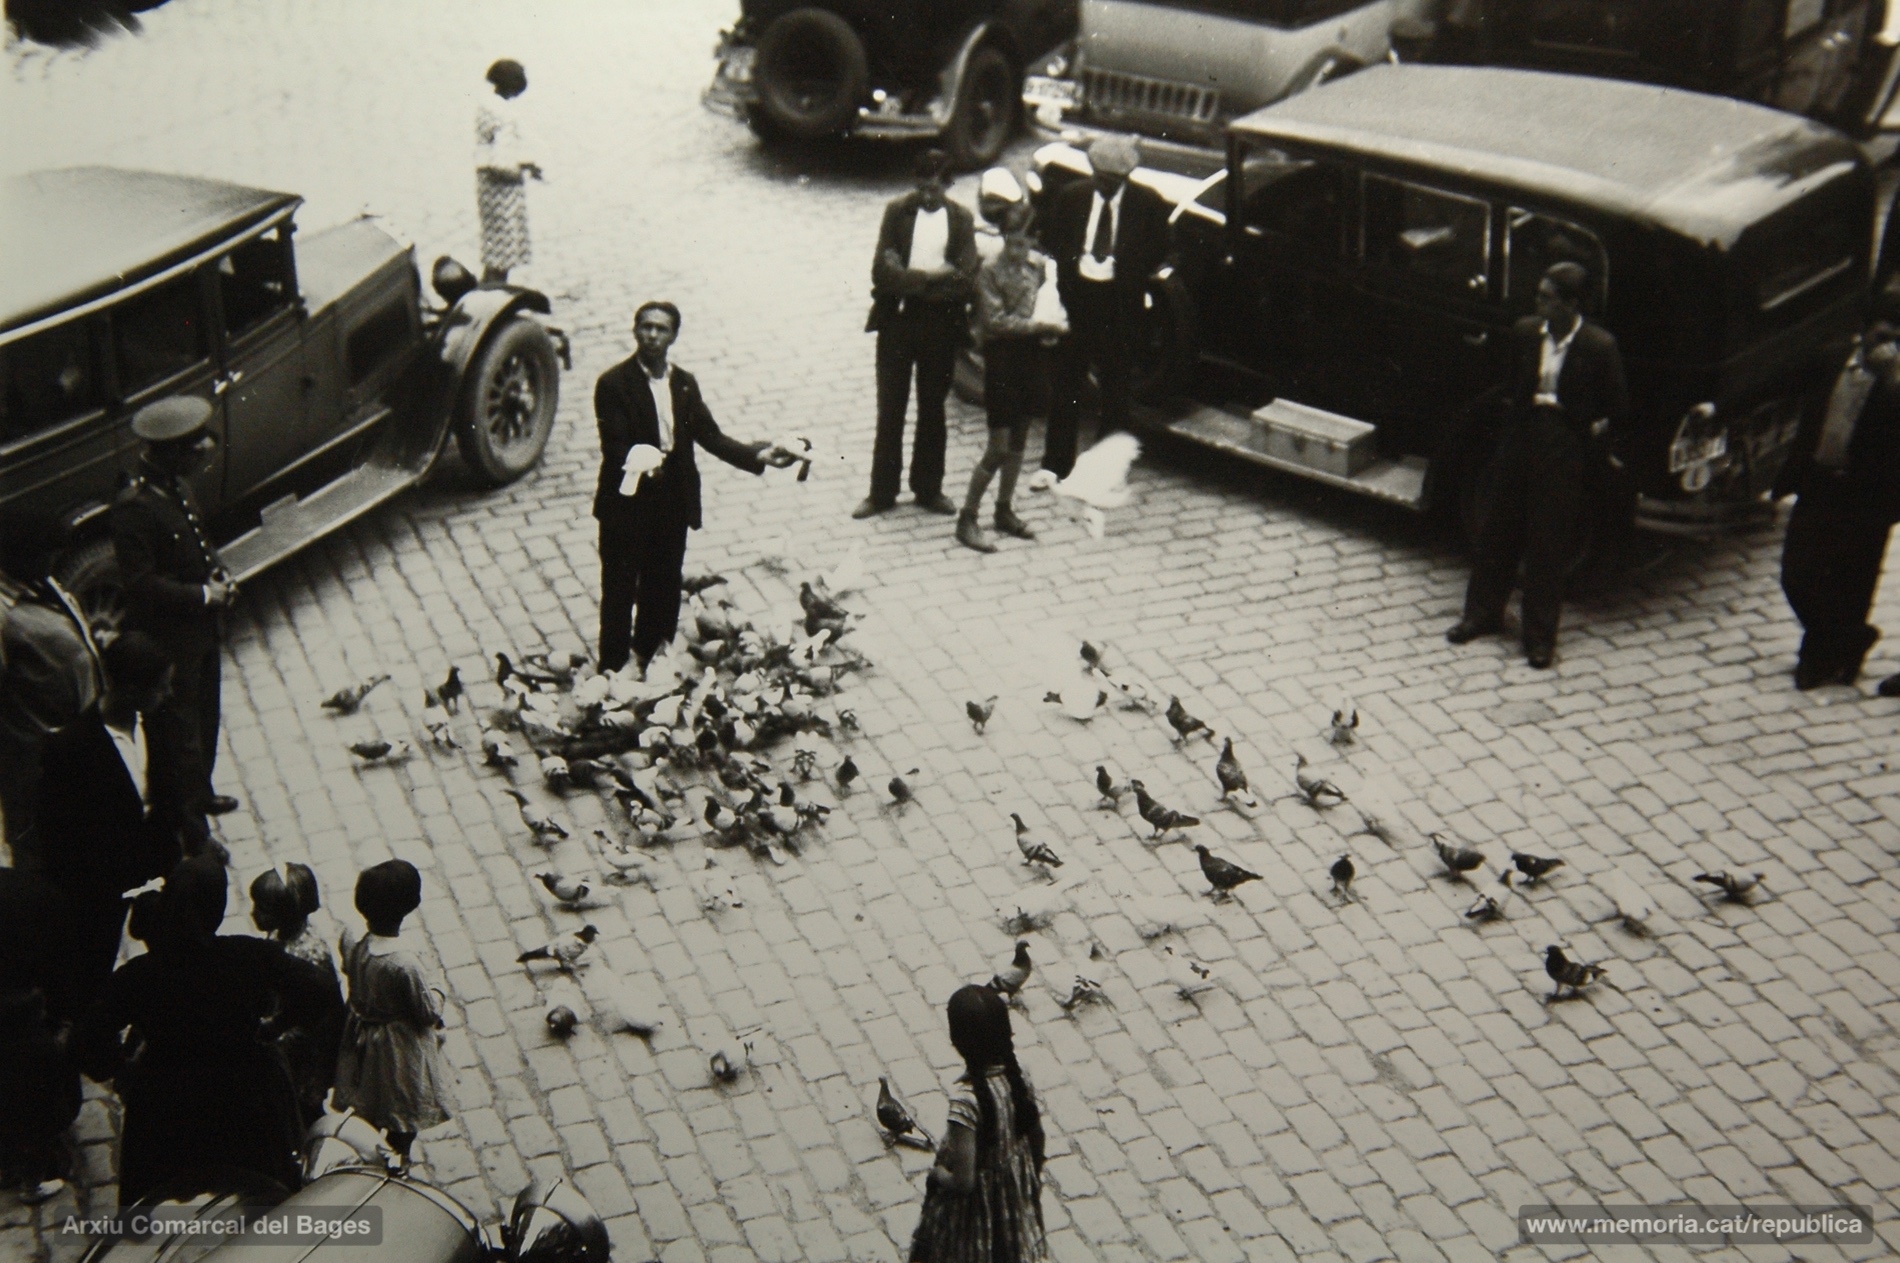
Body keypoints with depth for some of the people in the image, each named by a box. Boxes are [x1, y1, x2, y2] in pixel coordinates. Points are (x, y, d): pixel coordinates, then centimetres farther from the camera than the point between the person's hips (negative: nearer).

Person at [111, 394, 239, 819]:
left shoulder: (177, 487, 1)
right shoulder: (133, 508, -27)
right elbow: (141, 584, -28)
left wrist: (219, 571, -2)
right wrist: (204, 594, -23)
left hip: (201, 632, 9)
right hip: (169, 644, -9)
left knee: (204, 721, 24)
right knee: (179, 733, 4)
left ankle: (200, 795, 42)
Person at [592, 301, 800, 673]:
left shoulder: (685, 383, 7)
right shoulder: (613, 384, -10)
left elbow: (710, 436, 4)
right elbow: (614, 445, -17)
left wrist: (758, 455, -9)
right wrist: (640, 463, -38)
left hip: (672, 505, 5)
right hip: (626, 505, -5)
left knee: (663, 590, 14)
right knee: (620, 591, 5)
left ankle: (652, 667, 29)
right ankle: (613, 672, 14)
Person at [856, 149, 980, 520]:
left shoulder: (961, 219, 0)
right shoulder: (897, 212, -1)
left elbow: (965, 281, -10)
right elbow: (883, 271, -10)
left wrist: (910, 279, -14)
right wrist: (932, 276, -16)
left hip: (940, 323, 1)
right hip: (898, 320, 0)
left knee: (933, 409, 12)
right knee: (889, 409, 5)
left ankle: (928, 488, 24)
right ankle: (882, 491, 15)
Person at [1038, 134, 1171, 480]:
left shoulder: (1148, 203, -3)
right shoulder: (1072, 196, 3)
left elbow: (1158, 251, 1)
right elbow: (1051, 240, 11)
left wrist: (1127, 272, -10)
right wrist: (1070, 264, -6)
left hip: (1120, 302, -2)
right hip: (1076, 295, 2)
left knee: (1115, 385, 7)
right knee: (1066, 382, 7)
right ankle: (1056, 463, 16)